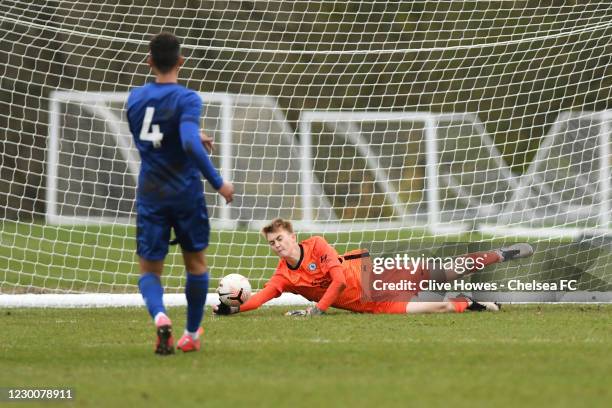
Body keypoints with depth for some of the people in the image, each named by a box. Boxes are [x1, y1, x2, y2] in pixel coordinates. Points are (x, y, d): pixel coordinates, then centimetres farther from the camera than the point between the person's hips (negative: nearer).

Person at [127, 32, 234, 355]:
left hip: (150, 195, 2)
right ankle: (192, 335, 26)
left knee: (149, 270, 6)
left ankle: (159, 316, -24)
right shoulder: (186, 99, -14)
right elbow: (190, 144, -29)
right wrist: (218, 183, -22)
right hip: (186, 194, -2)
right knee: (196, 263, 19)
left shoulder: (135, 98, 2)